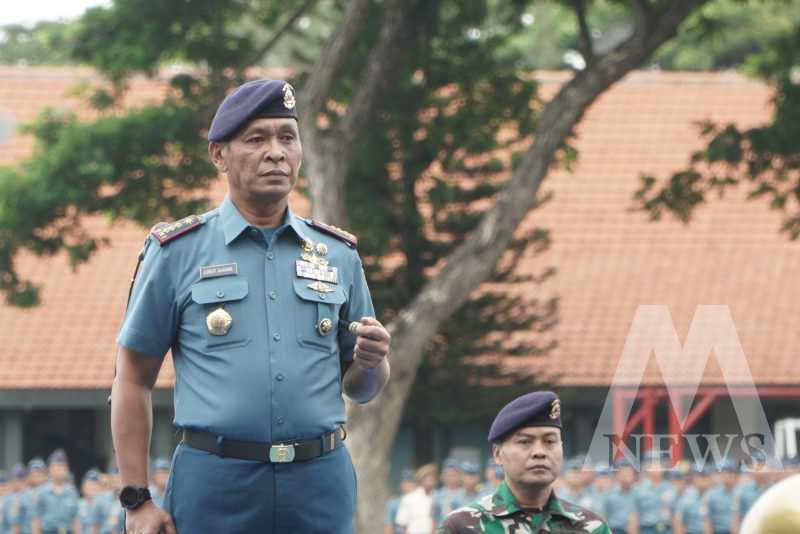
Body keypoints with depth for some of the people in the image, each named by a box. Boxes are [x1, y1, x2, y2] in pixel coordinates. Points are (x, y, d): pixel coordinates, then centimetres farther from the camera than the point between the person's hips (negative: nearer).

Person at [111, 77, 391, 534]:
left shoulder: (338, 255, 12)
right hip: (216, 482, -3)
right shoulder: (177, 252, 4)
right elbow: (133, 381, 4)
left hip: (319, 484, 3)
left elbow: (360, 389, 18)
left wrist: (371, 362, -6)